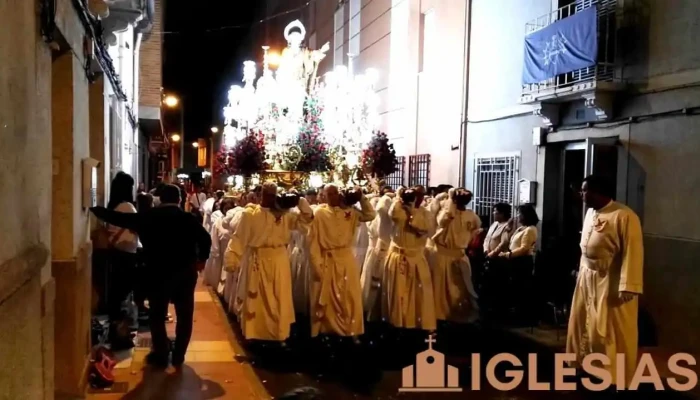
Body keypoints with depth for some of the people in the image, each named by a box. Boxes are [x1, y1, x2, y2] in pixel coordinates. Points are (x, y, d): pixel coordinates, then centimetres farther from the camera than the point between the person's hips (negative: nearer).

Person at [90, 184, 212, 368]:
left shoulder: (147, 217, -2)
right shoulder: (188, 218, -4)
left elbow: (119, 218, 0)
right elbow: (205, 239, -12)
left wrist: (93, 210, 12)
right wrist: (201, 259, 3)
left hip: (158, 273, 0)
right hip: (185, 273, 0)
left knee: (157, 315, 15)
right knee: (184, 316, 12)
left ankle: (161, 355, 16)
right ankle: (178, 355, 13)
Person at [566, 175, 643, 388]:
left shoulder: (624, 216, -20)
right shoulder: (590, 213, 8)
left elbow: (632, 252, -22)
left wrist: (628, 287, -23)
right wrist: (581, 270, 19)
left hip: (610, 282, -9)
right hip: (587, 277, 9)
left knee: (610, 332, 0)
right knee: (582, 324, 17)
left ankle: (617, 379, 14)